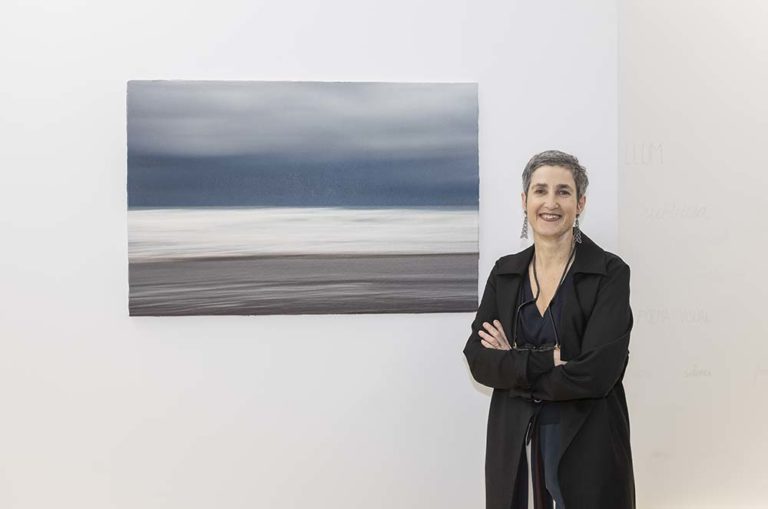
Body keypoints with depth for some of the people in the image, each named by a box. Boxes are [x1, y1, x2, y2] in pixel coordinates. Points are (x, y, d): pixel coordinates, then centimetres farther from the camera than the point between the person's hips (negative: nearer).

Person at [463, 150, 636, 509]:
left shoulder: (610, 272, -9)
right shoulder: (505, 272, 3)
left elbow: (596, 373, -18)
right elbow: (477, 360, -6)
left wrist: (514, 366, -10)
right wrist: (545, 360, -19)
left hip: (588, 444, -3)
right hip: (514, 443, 3)